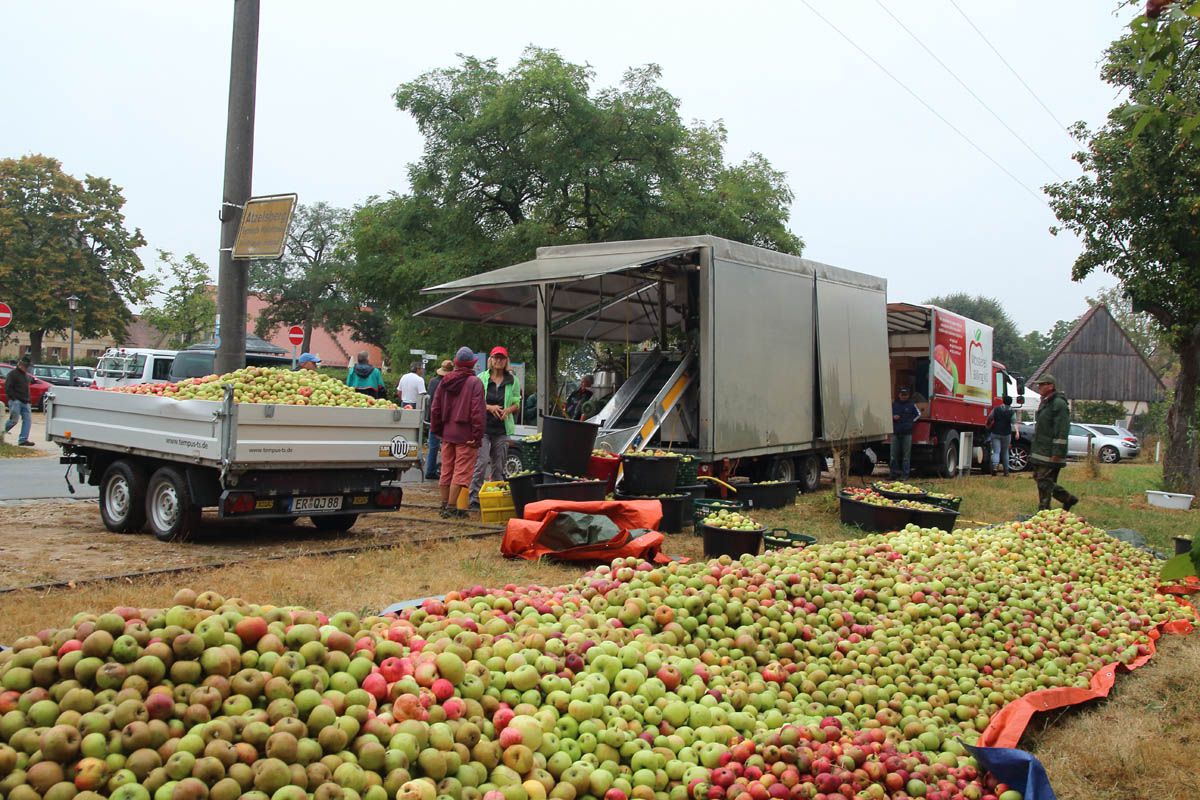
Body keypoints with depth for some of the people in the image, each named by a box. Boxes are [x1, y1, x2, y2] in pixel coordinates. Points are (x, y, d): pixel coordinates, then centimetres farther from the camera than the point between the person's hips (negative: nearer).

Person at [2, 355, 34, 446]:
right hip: (15, 401, -7)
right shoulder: (12, 374, -4)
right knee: (14, 420, -7)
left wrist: (27, 399, 15)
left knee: (28, 420, -2)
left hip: (25, 402, 7)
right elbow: (7, 388, -10)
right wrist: (15, 398, -17)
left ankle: (23, 439, -2)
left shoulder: (26, 375, 20)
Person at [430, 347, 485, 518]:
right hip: (465, 435, -6)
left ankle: (445, 505, 23)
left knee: (446, 470, 14)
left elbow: (435, 409, 11)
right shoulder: (474, 383, -10)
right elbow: (477, 412, -16)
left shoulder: (445, 382, 8)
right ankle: (451, 507, -5)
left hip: (447, 433, 6)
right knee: (461, 471, -3)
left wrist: (437, 431, 17)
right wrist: (477, 436, -13)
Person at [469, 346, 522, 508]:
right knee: (482, 461, -12)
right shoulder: (481, 378, 2)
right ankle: (474, 497, -5)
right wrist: (489, 407, -13)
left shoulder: (512, 380, 8)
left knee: (499, 465, 7)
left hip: (502, 428, 3)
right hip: (483, 426, -3)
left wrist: (508, 410, -8)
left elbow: (517, 403, 14)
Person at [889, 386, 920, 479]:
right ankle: (894, 473, 8)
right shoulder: (893, 404, 9)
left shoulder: (911, 405, 5)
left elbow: (918, 414, 15)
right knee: (894, 454, 1)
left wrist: (910, 422, 5)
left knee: (906, 455, 0)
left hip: (907, 433, -2)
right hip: (895, 433, 2)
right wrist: (893, 417, -4)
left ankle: (905, 475, 3)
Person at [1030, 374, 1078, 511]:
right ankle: (1068, 498, 24)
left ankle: (1043, 512, -2)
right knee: (1039, 478, 13)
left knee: (1044, 482, -8)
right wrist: (1034, 448, 25)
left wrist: (1056, 453, -22)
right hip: (1040, 452, 10)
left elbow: (1062, 431, -19)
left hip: (1050, 454, -10)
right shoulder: (1045, 402, 18)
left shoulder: (1059, 404, -13)